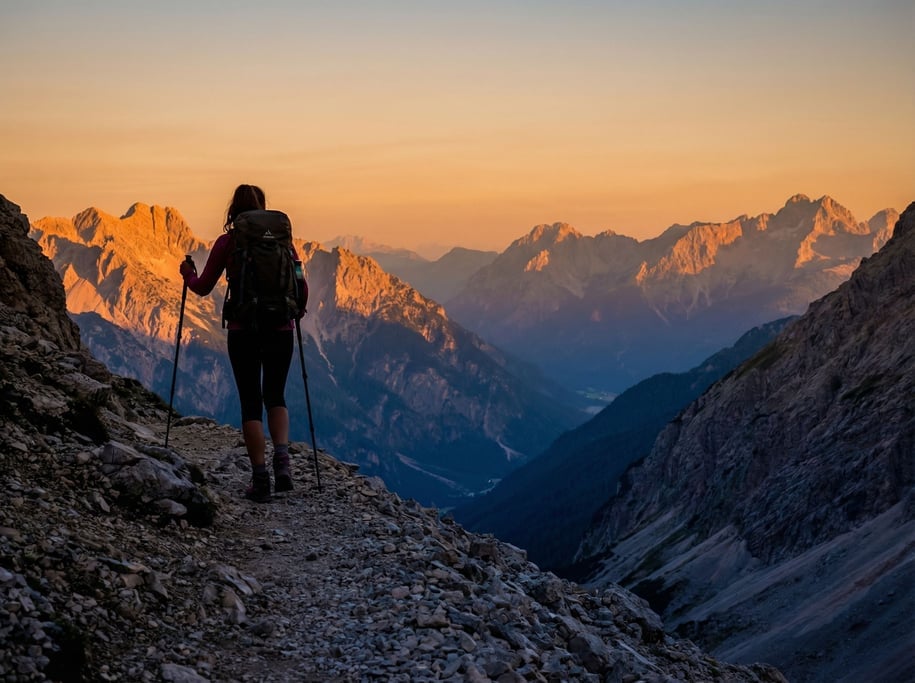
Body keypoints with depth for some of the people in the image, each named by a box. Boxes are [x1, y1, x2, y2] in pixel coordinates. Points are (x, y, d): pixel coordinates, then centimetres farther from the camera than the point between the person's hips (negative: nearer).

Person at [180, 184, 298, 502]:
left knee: (251, 402, 7)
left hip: (243, 330, -2)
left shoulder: (227, 242, -1)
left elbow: (203, 287, 5)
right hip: (280, 330, 2)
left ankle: (260, 479, 2)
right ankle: (282, 458, -3)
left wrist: (188, 274, 26)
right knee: (275, 396, 19)